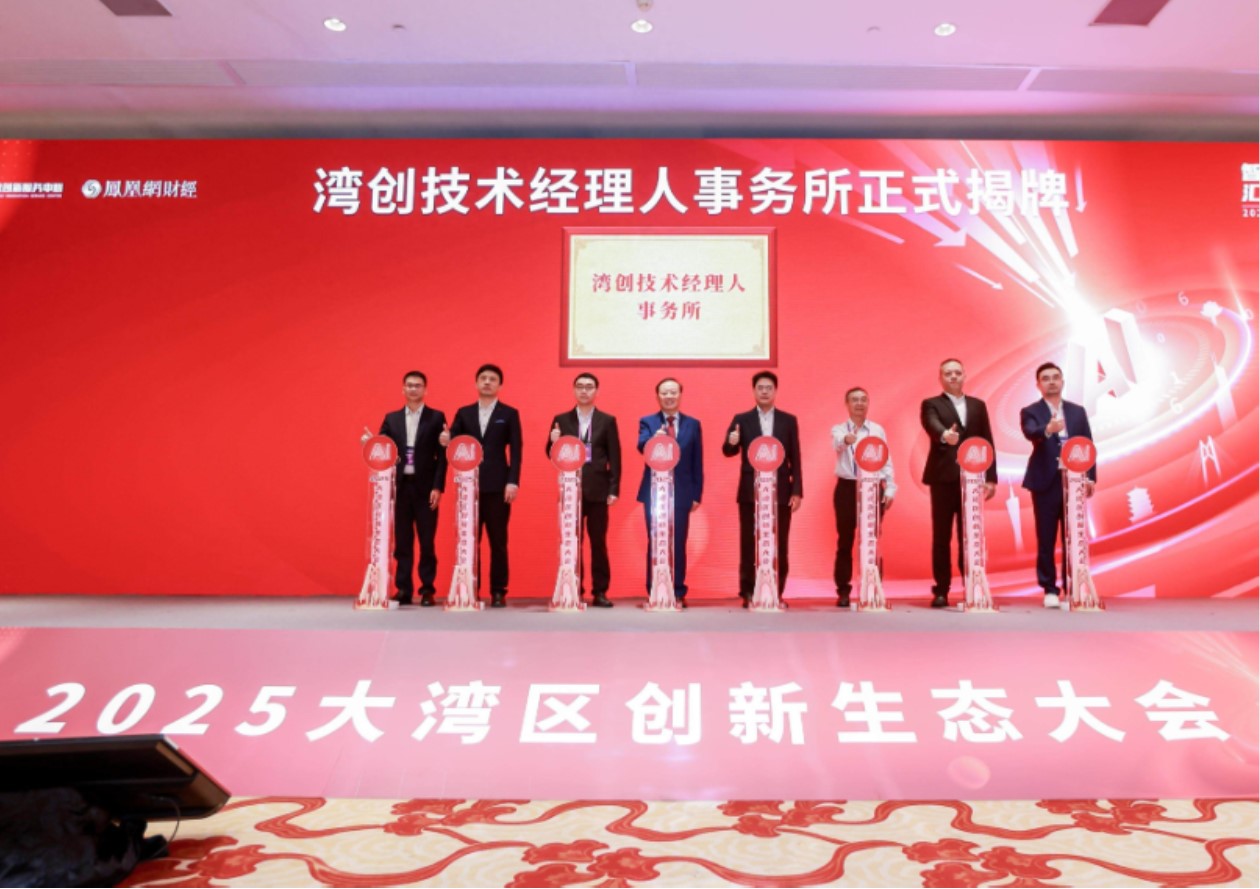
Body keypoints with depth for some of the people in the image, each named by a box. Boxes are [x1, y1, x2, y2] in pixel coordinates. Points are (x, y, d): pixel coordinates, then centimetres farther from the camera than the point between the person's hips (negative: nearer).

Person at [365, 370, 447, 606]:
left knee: (427, 541, 2)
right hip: (400, 487, 3)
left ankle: (427, 590, 9)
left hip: (425, 487, -2)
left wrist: (438, 487, -10)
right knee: (402, 542, 6)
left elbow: (442, 455, -2)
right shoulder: (391, 419, 12)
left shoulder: (436, 418, 3)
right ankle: (403, 590, 12)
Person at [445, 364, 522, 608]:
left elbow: (515, 451, -1)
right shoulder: (464, 413, 12)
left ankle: (498, 592, 8)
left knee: (498, 541, 2)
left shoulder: (509, 414, 5)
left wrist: (513, 482, -11)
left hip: (498, 486, -2)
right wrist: (447, 442, -16)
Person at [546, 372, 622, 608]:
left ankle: (600, 592, 8)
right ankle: (573, 592, 11)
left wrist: (614, 489, -5)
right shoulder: (561, 420, 9)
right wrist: (553, 442, -14)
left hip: (597, 490, -1)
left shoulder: (607, 421, 6)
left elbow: (615, 458, 2)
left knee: (599, 542, 2)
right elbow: (553, 456, 8)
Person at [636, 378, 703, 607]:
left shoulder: (693, 424, 8)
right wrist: (654, 438, -38)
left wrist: (697, 494, 2)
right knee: (655, 543, 1)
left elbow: (697, 462, 7)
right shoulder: (647, 422, 5)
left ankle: (678, 594, 12)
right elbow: (641, 447, -16)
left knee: (679, 544, 4)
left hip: (681, 492, 1)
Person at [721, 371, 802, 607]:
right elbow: (729, 451, -2)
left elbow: (795, 458, 5)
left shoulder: (788, 420, 7)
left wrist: (797, 491, -2)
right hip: (750, 492, -1)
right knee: (749, 544, 3)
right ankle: (748, 593, 10)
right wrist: (731, 442, -26)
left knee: (779, 546, 3)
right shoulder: (741, 419, 4)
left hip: (780, 492, 1)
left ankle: (777, 593, 12)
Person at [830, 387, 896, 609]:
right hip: (847, 488, -1)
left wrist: (890, 489, 0)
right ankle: (843, 591, 9)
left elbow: (886, 461, 9)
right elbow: (837, 444, -22)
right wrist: (845, 440, -46)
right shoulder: (838, 430, 2)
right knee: (845, 541, 2)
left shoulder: (878, 430, 8)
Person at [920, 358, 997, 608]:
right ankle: (941, 591, 4)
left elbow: (988, 442, 12)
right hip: (943, 478, -3)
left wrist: (991, 477, 4)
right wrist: (945, 435, -42)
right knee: (941, 537, 0)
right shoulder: (931, 404, 4)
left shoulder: (978, 406, 15)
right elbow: (932, 426, -19)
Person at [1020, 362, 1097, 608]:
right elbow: (1030, 433, -20)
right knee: (1046, 540, 1)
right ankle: (1050, 590, 8)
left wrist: (1090, 477, -1)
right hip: (1045, 483, -3)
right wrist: (1048, 429, -42)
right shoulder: (1030, 411, 2)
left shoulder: (1078, 411, 12)